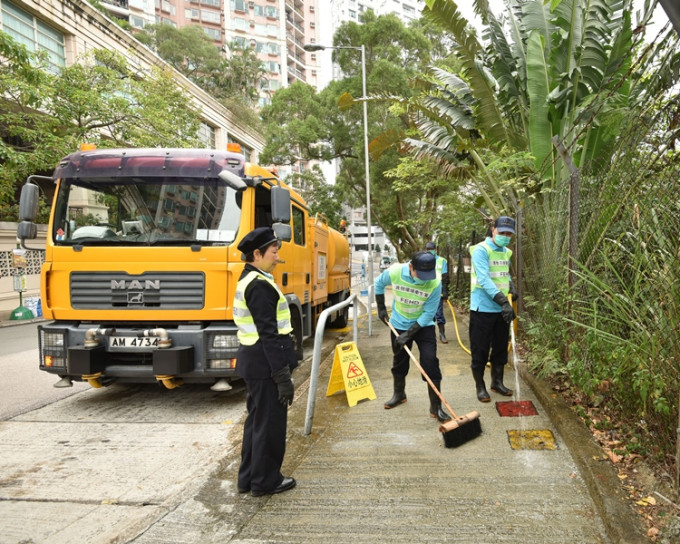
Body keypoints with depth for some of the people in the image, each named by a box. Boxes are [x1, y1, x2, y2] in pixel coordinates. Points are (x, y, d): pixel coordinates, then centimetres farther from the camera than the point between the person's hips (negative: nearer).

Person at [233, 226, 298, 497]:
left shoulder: (248, 280, 14)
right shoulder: (260, 285, -18)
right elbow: (269, 334, -23)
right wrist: (283, 376, -21)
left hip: (254, 361, 10)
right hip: (265, 362, -10)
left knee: (256, 420, 19)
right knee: (270, 423, 3)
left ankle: (248, 477, 30)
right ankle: (265, 480, 18)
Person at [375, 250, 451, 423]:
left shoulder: (435, 283, -28)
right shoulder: (394, 272, -24)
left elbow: (428, 313, -20)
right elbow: (379, 284, 0)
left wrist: (409, 333, -21)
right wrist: (381, 308, 3)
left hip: (424, 325, -2)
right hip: (399, 324, 2)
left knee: (430, 361, -11)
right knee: (399, 361, 15)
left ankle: (436, 407, 0)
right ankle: (399, 394, 39)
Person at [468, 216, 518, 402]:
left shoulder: (506, 252, 11)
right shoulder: (481, 250, -14)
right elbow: (484, 280, -24)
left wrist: (511, 288, 4)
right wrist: (504, 302, -31)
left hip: (502, 309, 7)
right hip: (483, 309, -7)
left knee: (501, 349, 16)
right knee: (480, 350, 3)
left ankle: (497, 382, 33)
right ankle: (480, 387, 17)